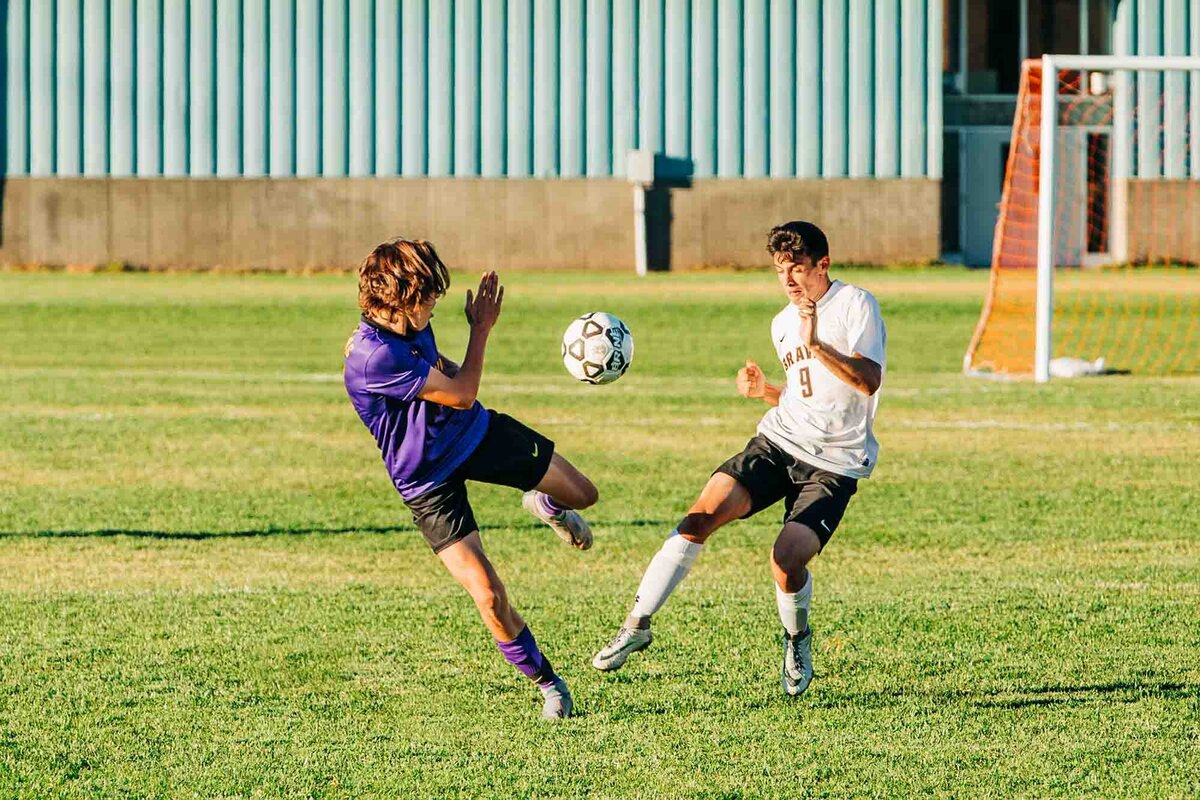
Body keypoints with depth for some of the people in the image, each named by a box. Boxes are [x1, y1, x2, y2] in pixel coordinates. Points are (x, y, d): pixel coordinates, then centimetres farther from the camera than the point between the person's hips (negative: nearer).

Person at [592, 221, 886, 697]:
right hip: (780, 441, 5)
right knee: (703, 515, -18)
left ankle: (797, 640, 8)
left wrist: (817, 345, -28)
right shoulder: (783, 324, 16)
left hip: (835, 461, -5)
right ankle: (637, 626, -14)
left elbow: (868, 381, -18)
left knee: (788, 556, -25)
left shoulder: (856, 305, -5)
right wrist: (763, 391, 7)